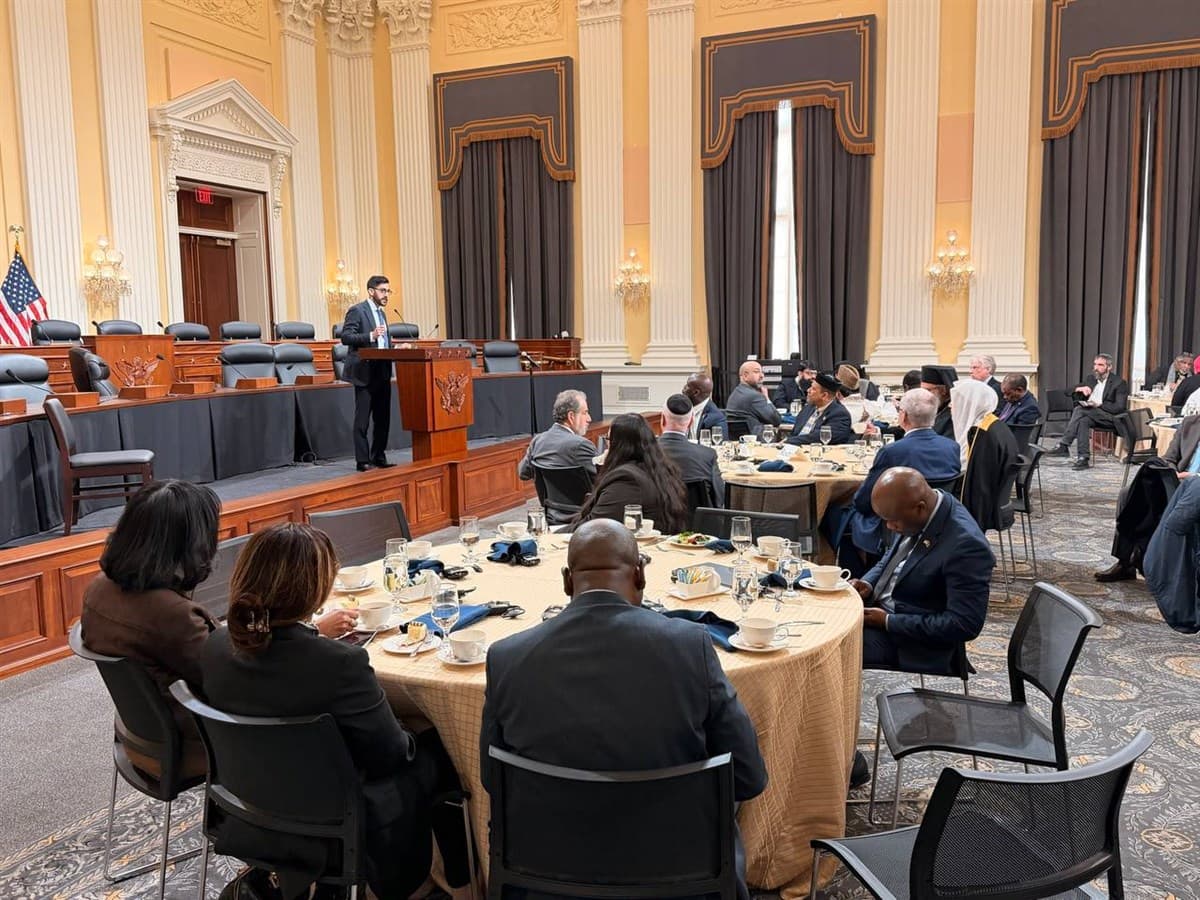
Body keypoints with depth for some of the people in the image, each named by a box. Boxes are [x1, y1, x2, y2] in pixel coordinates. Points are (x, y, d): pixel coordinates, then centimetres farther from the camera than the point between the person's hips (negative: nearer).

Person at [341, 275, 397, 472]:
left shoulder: (381, 313, 19)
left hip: (383, 373, 8)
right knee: (362, 420, -2)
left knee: (383, 418, 9)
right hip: (365, 373, -8)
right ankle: (363, 461, 1)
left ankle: (379, 457, 18)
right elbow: (345, 337, -16)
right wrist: (370, 336, -27)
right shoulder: (357, 311, -7)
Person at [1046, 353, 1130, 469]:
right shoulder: (1091, 379, 17)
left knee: (1080, 410, -32)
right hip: (1088, 414, 6)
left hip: (1110, 417, -6)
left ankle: (1063, 446, -36)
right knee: (1083, 420, -32)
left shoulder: (1119, 382, 0)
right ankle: (1083, 458, -38)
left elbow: (1120, 407, -10)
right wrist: (1079, 389, -9)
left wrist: (1098, 405, -20)